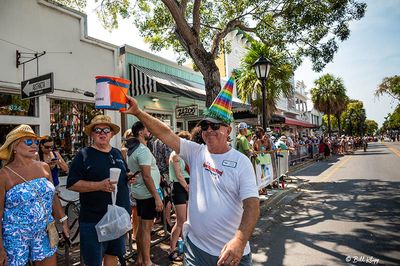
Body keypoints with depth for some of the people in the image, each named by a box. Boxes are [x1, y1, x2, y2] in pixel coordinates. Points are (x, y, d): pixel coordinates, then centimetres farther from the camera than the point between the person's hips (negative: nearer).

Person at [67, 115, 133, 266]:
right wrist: (100, 185, -24)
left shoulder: (117, 153, 10)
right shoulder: (83, 155, -7)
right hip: (94, 219, -5)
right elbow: (72, 184, -13)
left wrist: (129, 178, 0)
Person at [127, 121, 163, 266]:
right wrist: (157, 197, -22)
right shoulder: (143, 150, -19)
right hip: (148, 194, -9)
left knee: (141, 226, 17)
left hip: (139, 193, 10)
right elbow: (146, 176, -24)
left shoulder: (132, 150, 11)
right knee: (147, 228, 0)